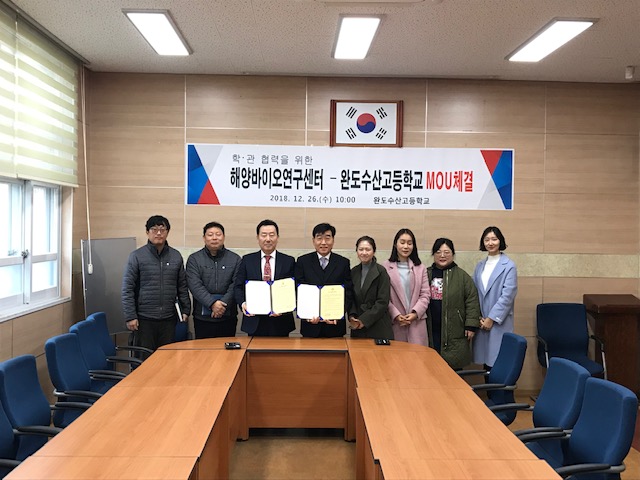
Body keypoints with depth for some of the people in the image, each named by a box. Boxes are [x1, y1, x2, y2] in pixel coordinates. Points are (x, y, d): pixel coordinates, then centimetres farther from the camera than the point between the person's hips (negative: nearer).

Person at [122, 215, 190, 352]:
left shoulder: (176, 256, 6)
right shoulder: (137, 256, -3)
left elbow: (182, 286, 11)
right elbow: (127, 289, -4)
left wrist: (185, 309, 6)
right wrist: (130, 316, -8)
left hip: (169, 318, 3)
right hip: (144, 319, -2)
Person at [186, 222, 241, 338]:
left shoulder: (235, 259, 6)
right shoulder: (194, 259, 4)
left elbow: (235, 286, -2)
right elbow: (195, 286, -7)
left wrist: (223, 305, -14)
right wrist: (212, 303, -17)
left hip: (228, 317, 1)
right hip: (203, 317, 0)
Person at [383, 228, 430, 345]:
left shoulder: (420, 268, 9)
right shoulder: (386, 267, -1)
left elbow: (425, 294, 6)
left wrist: (415, 313, -8)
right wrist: (396, 315, -10)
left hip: (417, 321, 2)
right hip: (395, 322, -2)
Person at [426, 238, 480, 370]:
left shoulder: (462, 276, 1)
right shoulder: (427, 274, 9)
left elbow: (472, 301, -2)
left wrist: (471, 325, -7)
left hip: (454, 332, -2)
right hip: (431, 331, 3)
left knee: (453, 367, -1)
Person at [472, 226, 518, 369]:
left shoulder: (509, 265, -5)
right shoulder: (480, 265, 12)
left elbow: (508, 295, -11)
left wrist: (492, 318, -12)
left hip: (499, 322, -5)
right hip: (481, 321, 5)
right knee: (485, 360, 7)